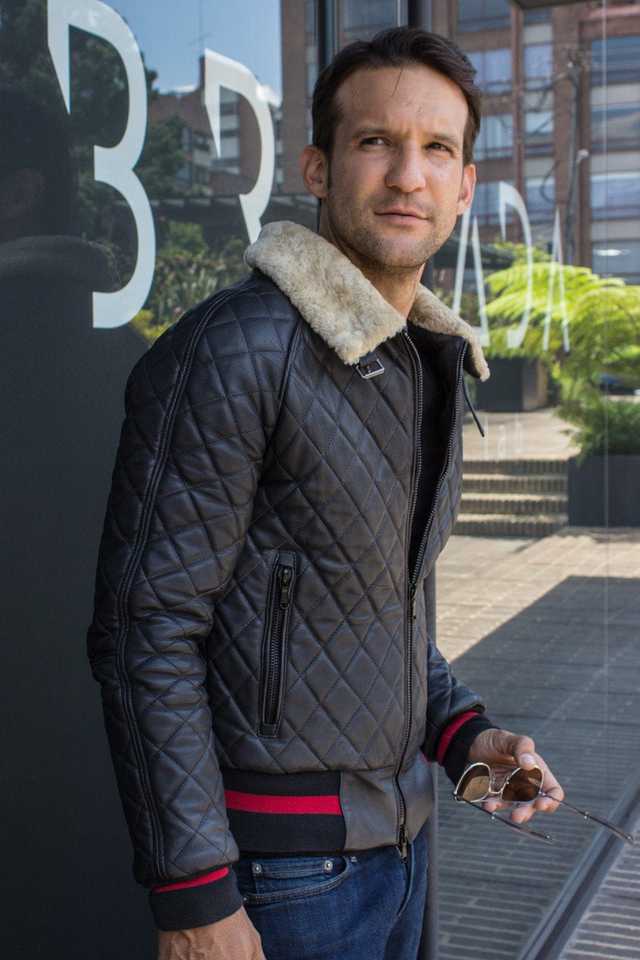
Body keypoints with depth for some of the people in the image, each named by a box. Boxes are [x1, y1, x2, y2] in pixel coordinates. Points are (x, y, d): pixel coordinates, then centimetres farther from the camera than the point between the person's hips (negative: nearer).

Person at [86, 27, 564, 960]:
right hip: (281, 864, -8)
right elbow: (147, 633, -20)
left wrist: (464, 731, 4)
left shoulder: (428, 363, 8)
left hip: (393, 832, 8)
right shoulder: (234, 351, -19)